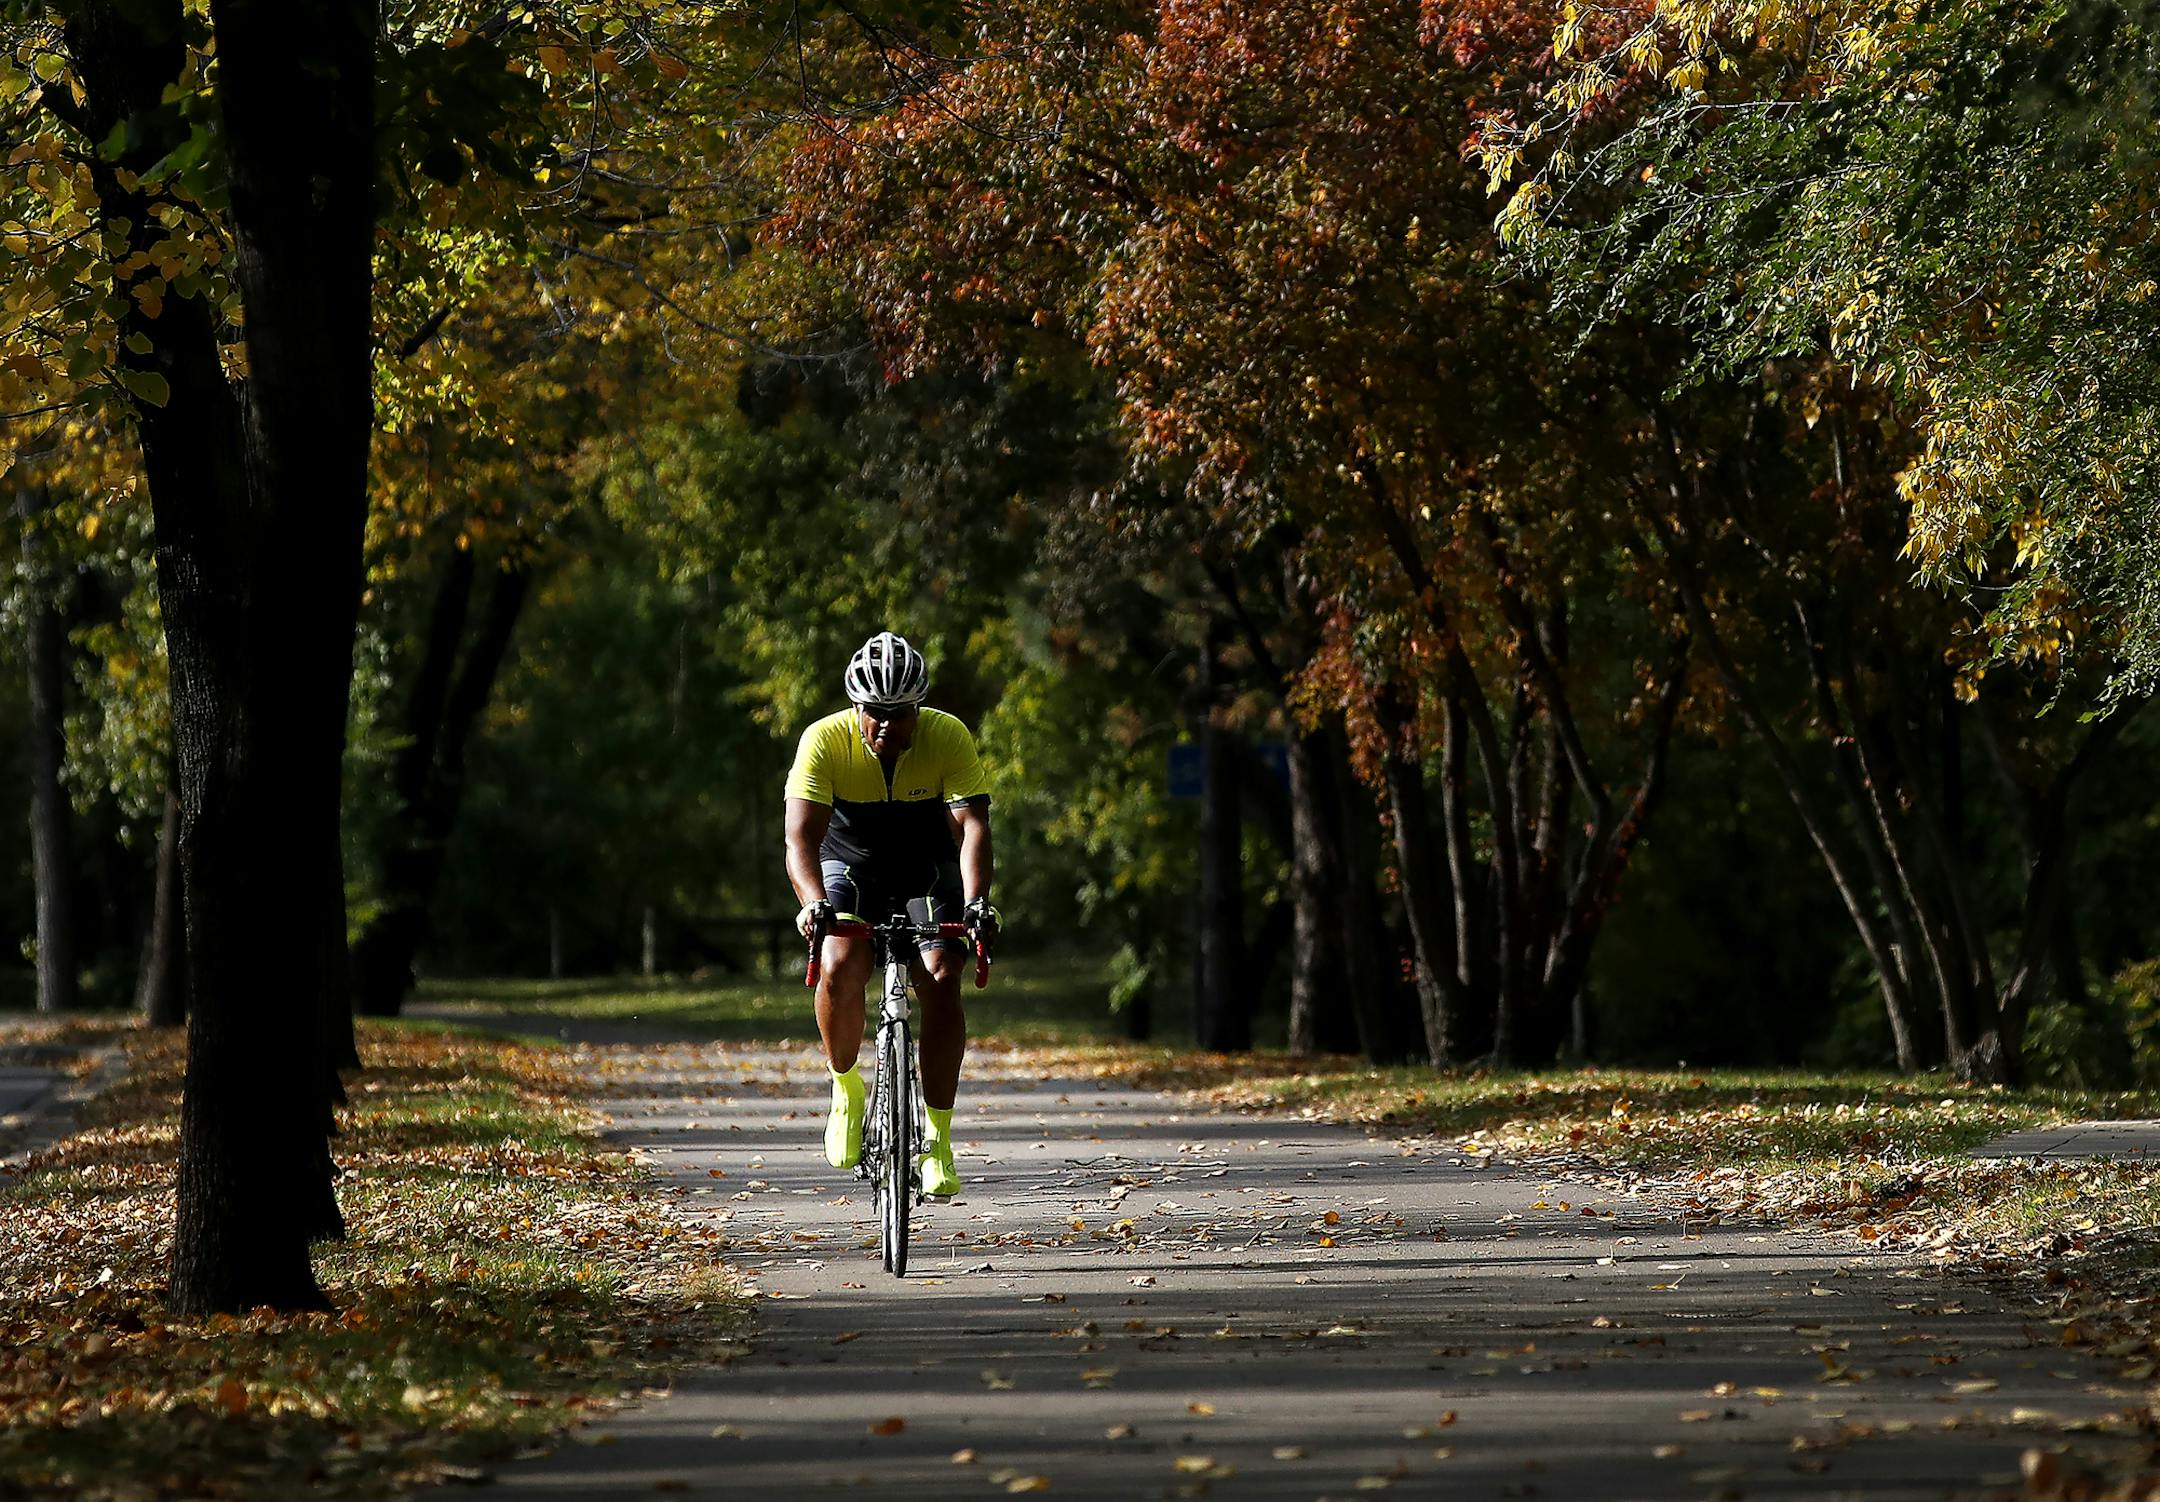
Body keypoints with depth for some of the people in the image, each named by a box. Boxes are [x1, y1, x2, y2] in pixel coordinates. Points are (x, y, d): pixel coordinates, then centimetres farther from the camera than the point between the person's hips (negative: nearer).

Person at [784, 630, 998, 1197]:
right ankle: (846, 1088, -1)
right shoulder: (825, 740, -24)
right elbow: (801, 836, -32)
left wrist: (975, 900, -47)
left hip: (928, 870, 1)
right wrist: (814, 903, -50)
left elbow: (972, 825, -30)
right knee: (841, 968, -27)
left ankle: (937, 1140, -11)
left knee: (940, 982, -19)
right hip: (850, 866, 0)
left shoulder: (949, 737, -23)